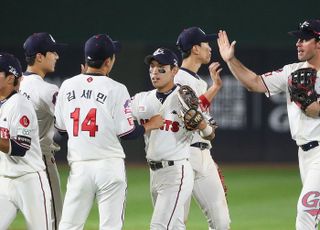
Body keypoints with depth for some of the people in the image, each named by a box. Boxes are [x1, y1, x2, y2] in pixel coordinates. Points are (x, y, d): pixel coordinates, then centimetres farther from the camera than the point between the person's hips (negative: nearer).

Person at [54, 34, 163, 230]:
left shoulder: (67, 86, 3)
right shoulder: (116, 89, -8)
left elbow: (61, 125, 11)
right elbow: (126, 132, -7)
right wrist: (151, 125, 10)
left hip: (78, 167, 3)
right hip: (109, 166, -3)